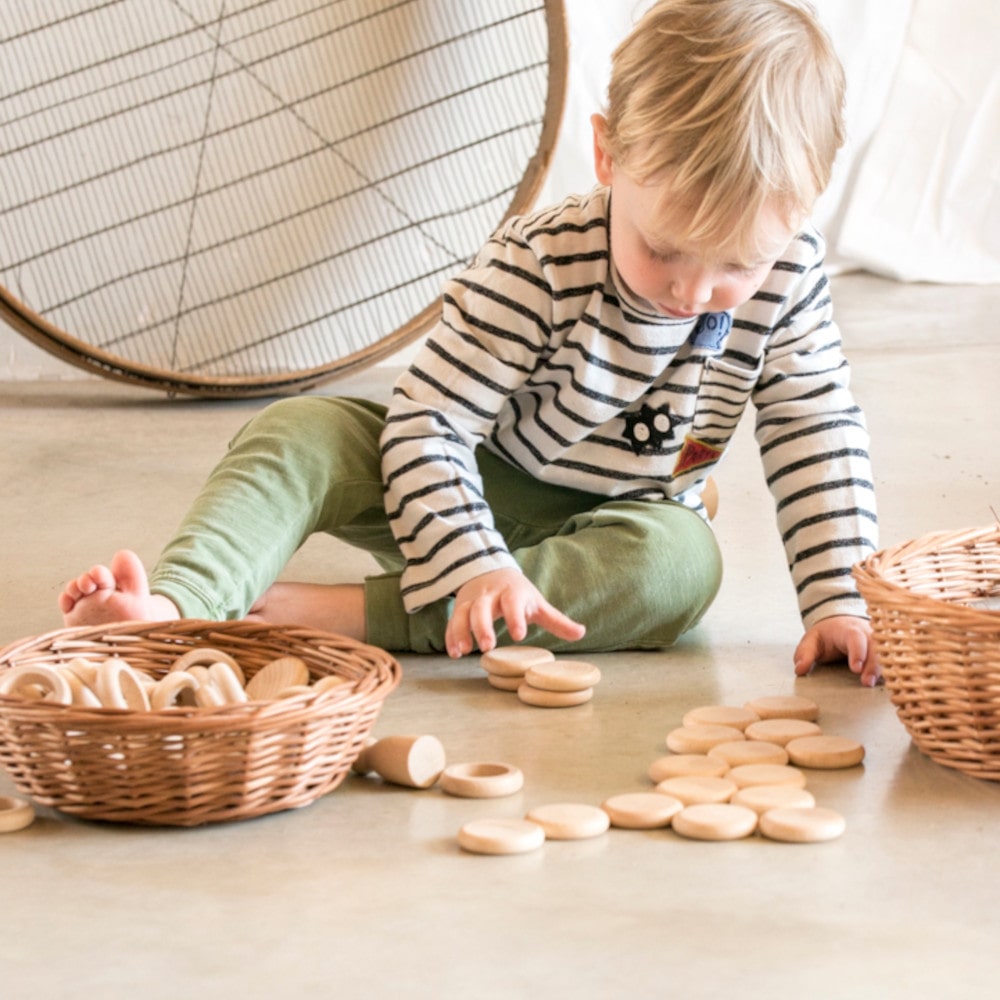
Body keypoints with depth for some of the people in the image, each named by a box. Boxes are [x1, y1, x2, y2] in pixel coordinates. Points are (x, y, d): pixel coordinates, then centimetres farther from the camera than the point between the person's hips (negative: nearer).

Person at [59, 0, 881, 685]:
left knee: (682, 561, -36)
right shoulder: (539, 267, -28)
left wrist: (838, 601, -17)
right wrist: (478, 562, -42)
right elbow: (428, 423, -29)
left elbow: (821, 437, -8)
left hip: (610, 525, 2)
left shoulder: (787, 271, -18)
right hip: (478, 493, -1)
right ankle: (175, 607, -51)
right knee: (303, 434, -27)